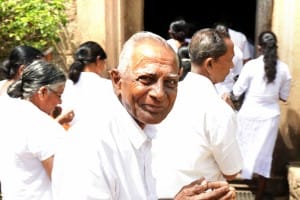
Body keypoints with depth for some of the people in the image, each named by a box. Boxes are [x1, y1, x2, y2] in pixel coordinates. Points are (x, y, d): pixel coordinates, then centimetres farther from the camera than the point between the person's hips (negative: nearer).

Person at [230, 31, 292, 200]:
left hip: (250, 114, -2)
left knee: (244, 150, 14)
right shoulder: (284, 68, -4)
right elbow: (284, 97, 4)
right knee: (264, 155, 10)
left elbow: (237, 91, -7)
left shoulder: (251, 65, -12)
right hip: (271, 115, 2)